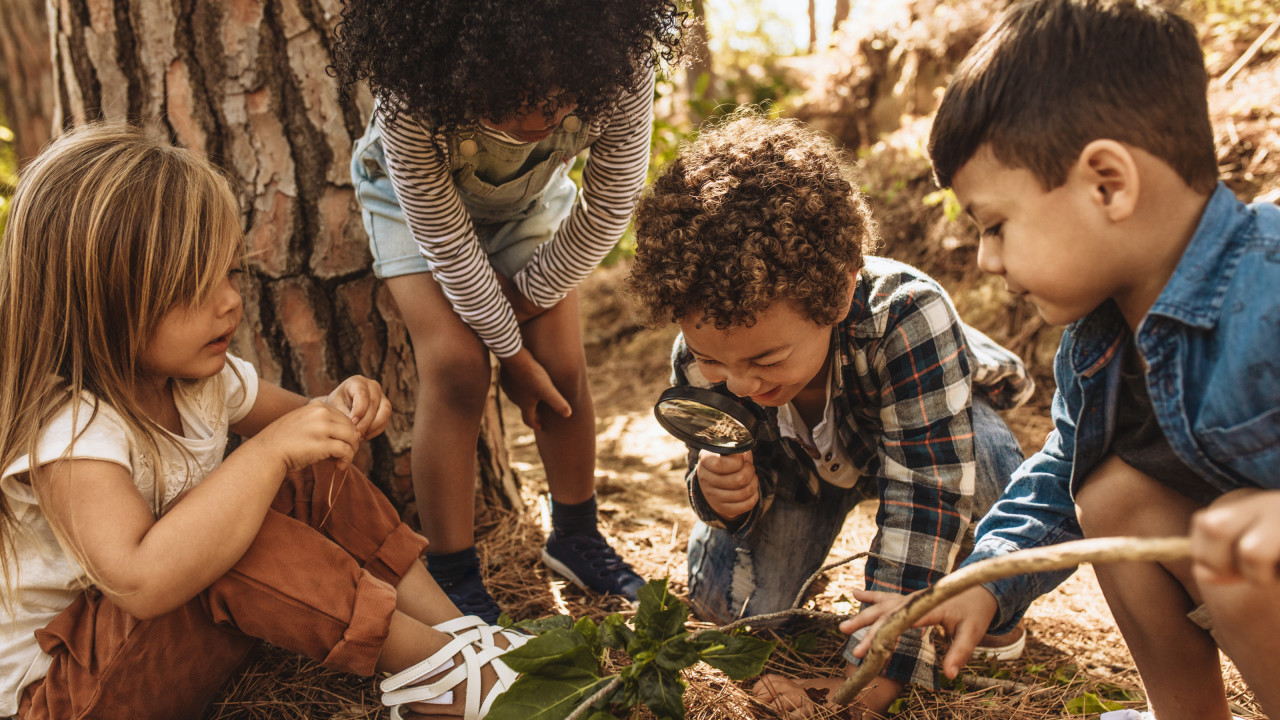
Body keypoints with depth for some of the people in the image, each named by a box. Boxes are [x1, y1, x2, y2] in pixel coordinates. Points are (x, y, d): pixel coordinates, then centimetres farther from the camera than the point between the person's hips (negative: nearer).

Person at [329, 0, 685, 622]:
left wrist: (526, 296, -13)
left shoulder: (621, 71, -37)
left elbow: (608, 210, -22)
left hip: (530, 196, 3)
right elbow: (447, 241, -28)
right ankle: (452, 575, -4)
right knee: (455, 364, -18)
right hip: (416, 195, -2)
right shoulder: (413, 99, -41)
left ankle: (575, 536, 20)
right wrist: (510, 351, -19)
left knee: (563, 364, -5)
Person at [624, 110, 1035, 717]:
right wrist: (725, 494, -42)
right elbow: (753, 480, -14)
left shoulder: (906, 316, -45)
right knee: (723, 597, -16)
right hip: (802, 462, 3)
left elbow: (926, 498, -44)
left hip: (934, 427, -3)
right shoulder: (702, 357, -31)